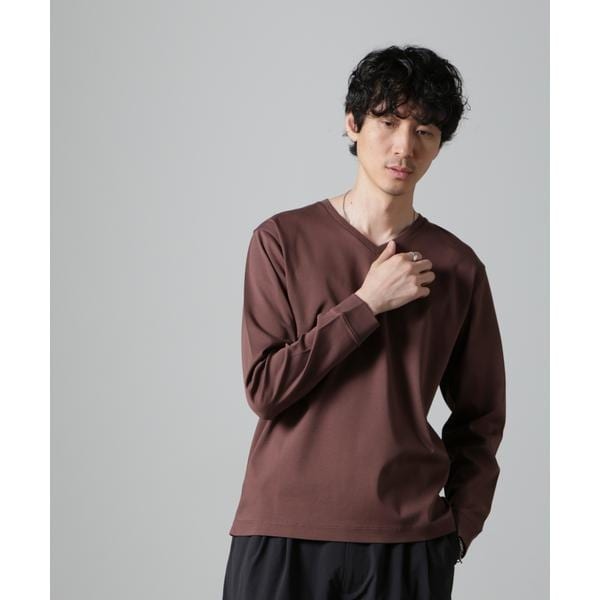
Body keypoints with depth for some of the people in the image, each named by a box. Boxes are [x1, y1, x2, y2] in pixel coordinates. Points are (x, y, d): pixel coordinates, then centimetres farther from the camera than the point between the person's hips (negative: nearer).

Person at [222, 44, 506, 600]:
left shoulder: (459, 267, 4)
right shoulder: (283, 240, -1)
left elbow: (480, 417, 11)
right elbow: (264, 389, -9)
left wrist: (460, 524, 0)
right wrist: (367, 303, -11)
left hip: (407, 542, 1)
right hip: (282, 534, -1)